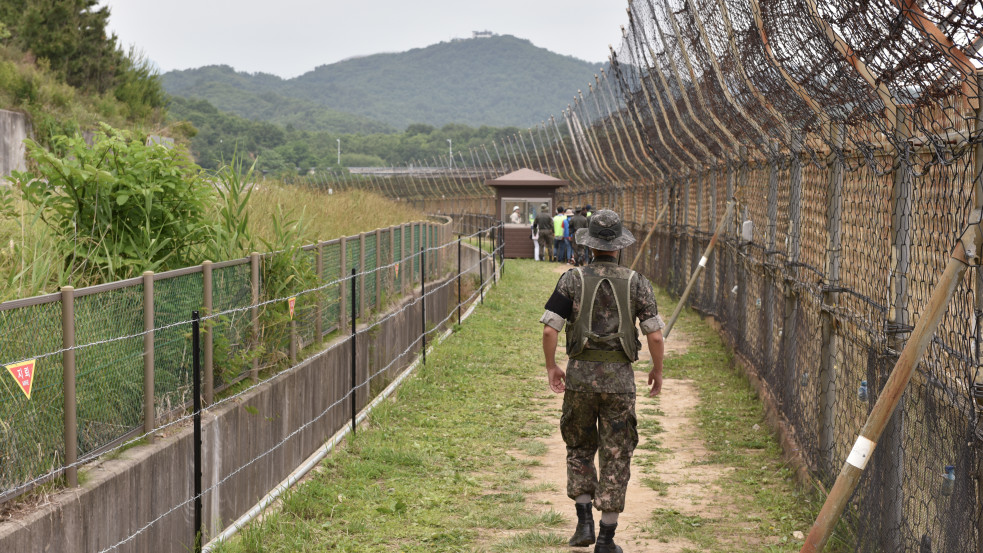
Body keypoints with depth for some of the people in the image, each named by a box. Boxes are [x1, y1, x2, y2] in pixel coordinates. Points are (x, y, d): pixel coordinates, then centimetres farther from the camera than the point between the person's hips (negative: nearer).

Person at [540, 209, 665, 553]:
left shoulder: (573, 279, -2)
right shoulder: (636, 282, -1)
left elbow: (549, 329, -8)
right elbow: (655, 334, -5)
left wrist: (551, 367, 6)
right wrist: (657, 370, 11)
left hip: (580, 374, 0)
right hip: (619, 379, 0)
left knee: (580, 448, 20)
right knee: (616, 457, 7)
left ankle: (585, 521, 11)